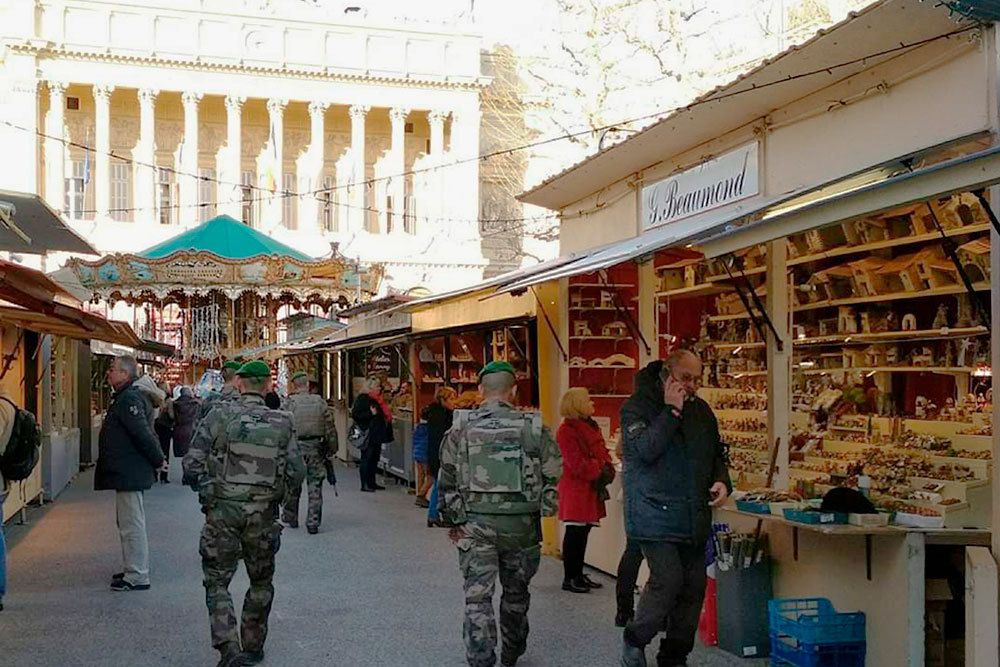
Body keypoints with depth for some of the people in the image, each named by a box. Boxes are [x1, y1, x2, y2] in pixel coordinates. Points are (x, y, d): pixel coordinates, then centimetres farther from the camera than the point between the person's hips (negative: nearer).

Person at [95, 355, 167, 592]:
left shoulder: (129, 399, -19)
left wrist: (158, 460, -17)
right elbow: (144, 433, 19)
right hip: (128, 473, 11)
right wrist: (158, 459, 16)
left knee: (132, 524, -6)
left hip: (128, 474, -11)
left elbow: (143, 433, -25)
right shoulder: (126, 397, 16)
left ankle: (137, 576, 0)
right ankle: (133, 570, 29)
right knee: (129, 523, 19)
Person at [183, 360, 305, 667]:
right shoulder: (282, 423, -3)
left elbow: (192, 463, -10)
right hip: (263, 514, 2)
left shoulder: (220, 415, -8)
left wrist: (202, 486, 9)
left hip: (222, 511, -1)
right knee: (261, 582, 20)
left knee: (217, 583, 10)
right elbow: (297, 474, -3)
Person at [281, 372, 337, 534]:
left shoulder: (288, 403, -5)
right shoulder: (320, 402, 2)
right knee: (315, 486, 4)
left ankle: (290, 518, 27)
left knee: (292, 485, 13)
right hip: (316, 449, 1)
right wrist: (331, 451, 10)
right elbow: (330, 429, 4)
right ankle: (313, 522, 2)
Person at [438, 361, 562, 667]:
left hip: (475, 524, -1)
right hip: (522, 525, 1)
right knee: (516, 593, 20)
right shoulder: (534, 428, -3)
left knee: (477, 597, 5)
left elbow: (447, 478, 3)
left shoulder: (461, 427, -2)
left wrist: (451, 516, 13)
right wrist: (542, 509, 14)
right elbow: (553, 476, 0)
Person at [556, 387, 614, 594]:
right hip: (576, 489, -9)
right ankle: (569, 578, 4)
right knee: (574, 533, -4)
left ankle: (578, 575, 23)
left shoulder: (591, 426, 15)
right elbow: (576, 463, -19)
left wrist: (607, 468, -1)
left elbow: (602, 451, 18)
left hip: (591, 489, 9)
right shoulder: (567, 430, -14)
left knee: (583, 532, 14)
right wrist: (599, 472, -15)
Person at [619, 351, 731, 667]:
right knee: (667, 580, -16)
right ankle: (634, 641, 9)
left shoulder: (700, 409, 13)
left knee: (693, 586, 7)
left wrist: (721, 480, 4)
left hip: (694, 517, 7)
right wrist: (671, 411, -20)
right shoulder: (638, 407, -6)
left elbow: (717, 452, 24)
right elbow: (646, 449, -21)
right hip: (655, 514, -7)